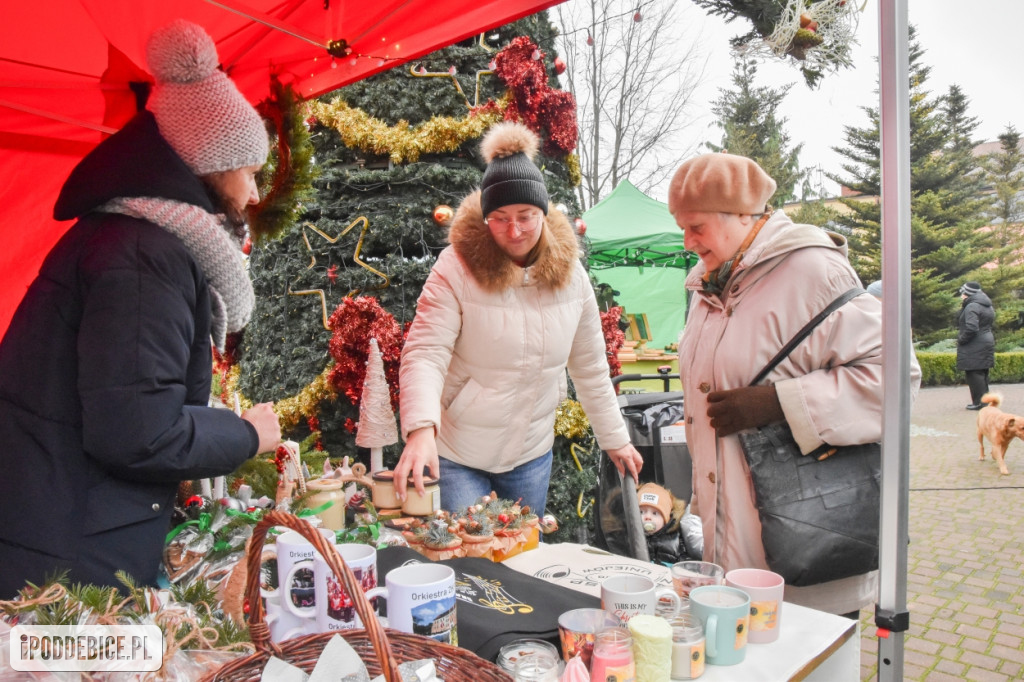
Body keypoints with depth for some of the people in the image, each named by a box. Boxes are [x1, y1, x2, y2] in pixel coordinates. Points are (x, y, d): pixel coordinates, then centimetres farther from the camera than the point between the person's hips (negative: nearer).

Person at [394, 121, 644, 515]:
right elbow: (425, 354, -22)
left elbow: (589, 367, 6)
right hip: (455, 453, -4)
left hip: (532, 455, 4)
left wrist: (615, 439, 9)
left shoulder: (570, 274, -3)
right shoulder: (457, 269, -16)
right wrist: (421, 430, -37)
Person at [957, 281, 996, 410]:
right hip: (987, 341, 10)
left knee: (974, 373, -6)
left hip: (974, 346, -10)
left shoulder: (972, 307, -16)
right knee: (982, 373, 15)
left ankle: (979, 402, -6)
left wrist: (961, 340, -14)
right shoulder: (987, 306, 15)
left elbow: (971, 328, -26)